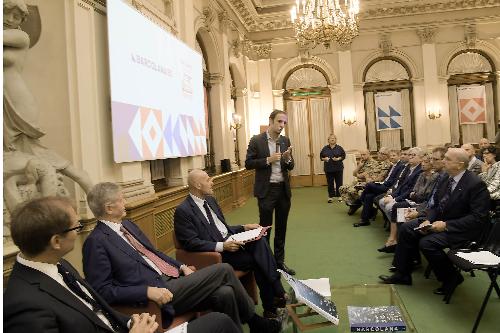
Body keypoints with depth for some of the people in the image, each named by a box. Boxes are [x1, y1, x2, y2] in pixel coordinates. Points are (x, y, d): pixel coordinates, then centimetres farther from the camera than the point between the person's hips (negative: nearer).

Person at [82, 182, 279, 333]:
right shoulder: (96, 242, -12)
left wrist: (181, 266, 8)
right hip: (159, 293, -8)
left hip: (172, 280, 8)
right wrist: (148, 291, -25)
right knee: (224, 270, -10)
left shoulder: (128, 225, 14)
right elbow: (102, 290, -16)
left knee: (224, 293, -12)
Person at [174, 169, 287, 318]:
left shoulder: (210, 200, 14)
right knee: (257, 260, -22)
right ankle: (277, 295, -5)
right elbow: (190, 243, -16)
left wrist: (244, 228, 5)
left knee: (260, 242, -21)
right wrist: (222, 246, -24)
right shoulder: (183, 211, -11)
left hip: (231, 242, 7)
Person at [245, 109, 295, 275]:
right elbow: (248, 163, -7)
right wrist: (268, 160, -17)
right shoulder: (257, 140, -6)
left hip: (283, 189, 5)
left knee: (281, 228, 13)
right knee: (265, 228, 4)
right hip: (266, 190, -5)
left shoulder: (285, 140, 8)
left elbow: (290, 167, 11)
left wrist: (288, 159, -12)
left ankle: (280, 261, 26)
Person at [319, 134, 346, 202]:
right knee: (330, 183, 4)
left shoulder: (339, 148, 3)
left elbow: (343, 156, 2)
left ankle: (339, 196, 14)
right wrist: (324, 159, -11)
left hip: (338, 168, -1)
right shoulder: (325, 148, 7)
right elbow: (321, 156, 9)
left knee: (339, 183, 3)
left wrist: (338, 159, -14)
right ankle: (330, 196, 11)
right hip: (328, 168, 1)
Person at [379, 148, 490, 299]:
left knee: (427, 243, -27)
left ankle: (451, 278, 0)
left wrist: (446, 225, -25)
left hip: (461, 229, -8)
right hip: (440, 220, 8)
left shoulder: (476, 184, -20)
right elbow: (435, 205, 12)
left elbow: (478, 217, -23)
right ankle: (402, 274, 6)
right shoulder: (446, 178, 4)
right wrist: (428, 220, -8)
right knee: (406, 228, -3)